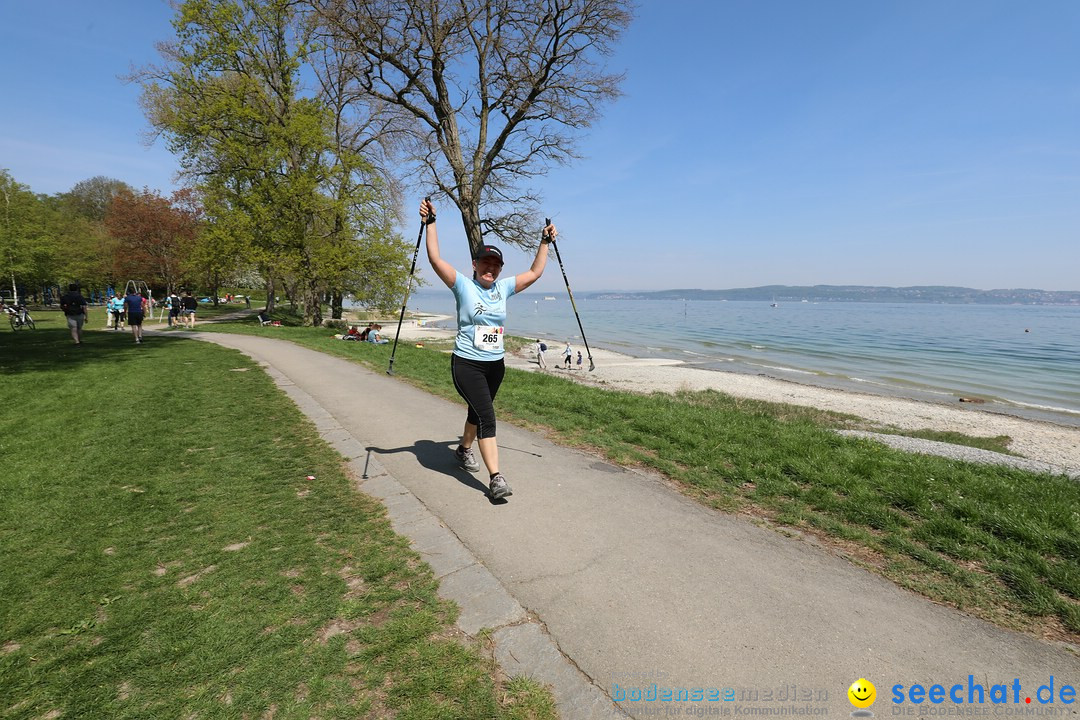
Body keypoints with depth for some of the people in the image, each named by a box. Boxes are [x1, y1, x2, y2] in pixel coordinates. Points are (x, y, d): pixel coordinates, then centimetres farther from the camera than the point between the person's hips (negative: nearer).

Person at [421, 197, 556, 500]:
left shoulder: (504, 288, 6)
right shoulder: (463, 285, -7)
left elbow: (535, 272, 14)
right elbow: (435, 259, -17)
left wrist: (545, 242, 16)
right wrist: (430, 223, -20)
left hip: (495, 364, 6)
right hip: (467, 364, -6)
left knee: (478, 411, 21)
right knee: (487, 416, -16)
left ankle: (464, 450, 47)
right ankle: (496, 478, -15)